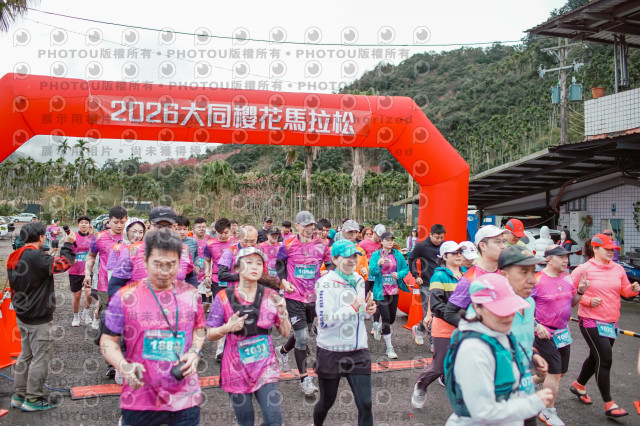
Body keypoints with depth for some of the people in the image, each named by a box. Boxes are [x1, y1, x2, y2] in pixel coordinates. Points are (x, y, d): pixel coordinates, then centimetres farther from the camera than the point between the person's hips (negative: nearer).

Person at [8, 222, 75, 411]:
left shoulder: (14, 258, 8)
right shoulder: (36, 257, -23)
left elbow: (13, 287, 16)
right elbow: (63, 263, -27)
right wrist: (68, 244, -12)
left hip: (22, 315, 10)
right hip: (38, 318, -10)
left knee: (26, 355, 19)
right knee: (40, 357, 2)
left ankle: (19, 395, 28)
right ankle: (33, 398, 10)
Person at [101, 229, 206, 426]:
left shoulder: (190, 294, -1)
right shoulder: (125, 297, -7)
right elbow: (108, 340, 0)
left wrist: (194, 352, -4)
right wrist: (123, 366, -16)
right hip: (139, 399, -1)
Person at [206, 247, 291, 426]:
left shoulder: (270, 296, -2)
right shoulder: (224, 297, -7)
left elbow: (285, 333, 2)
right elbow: (210, 335, -3)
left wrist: (282, 313, -16)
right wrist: (227, 328, -22)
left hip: (265, 364, 1)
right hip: (236, 367, -1)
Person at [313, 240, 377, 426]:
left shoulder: (358, 280, 6)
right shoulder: (326, 283, -15)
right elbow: (324, 321, -23)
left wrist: (367, 309, 0)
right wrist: (353, 308, -23)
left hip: (358, 352, 5)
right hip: (331, 353, -4)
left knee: (365, 404, 0)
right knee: (327, 402, 16)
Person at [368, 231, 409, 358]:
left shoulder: (398, 254, 5)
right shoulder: (376, 255, -5)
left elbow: (406, 269, 9)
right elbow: (371, 272, -13)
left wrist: (399, 274, -11)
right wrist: (379, 264, -31)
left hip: (394, 290, 4)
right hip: (381, 291, -4)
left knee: (392, 318, 13)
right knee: (386, 317, -6)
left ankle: (378, 326, 47)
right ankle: (389, 348, 3)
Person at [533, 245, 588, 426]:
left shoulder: (567, 278, 4)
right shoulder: (537, 280, -17)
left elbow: (572, 302, 15)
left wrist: (580, 291, -4)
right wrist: (536, 325, -20)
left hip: (563, 332, 7)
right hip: (545, 333, -7)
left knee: (561, 371, 14)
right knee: (554, 372, -2)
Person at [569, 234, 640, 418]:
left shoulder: (618, 269, 6)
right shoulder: (584, 269, -11)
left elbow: (625, 290, 16)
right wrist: (588, 300, -18)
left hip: (611, 321, 7)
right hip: (591, 321, -6)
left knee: (596, 357, 18)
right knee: (605, 359, -9)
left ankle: (579, 385, 41)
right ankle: (608, 404, 2)